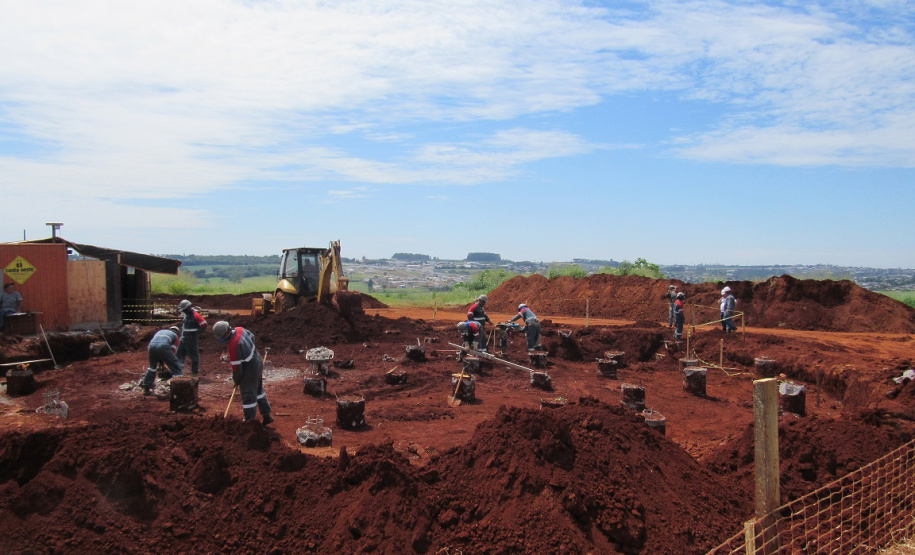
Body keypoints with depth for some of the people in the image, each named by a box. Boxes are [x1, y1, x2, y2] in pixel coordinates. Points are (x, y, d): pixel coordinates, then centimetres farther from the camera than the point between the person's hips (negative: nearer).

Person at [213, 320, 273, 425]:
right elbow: (252, 337, 13)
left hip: (249, 371, -9)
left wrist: (236, 380, -5)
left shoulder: (233, 345, -31)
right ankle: (267, 415, 33)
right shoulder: (240, 329, -8)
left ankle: (250, 421, 17)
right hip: (258, 362, 9)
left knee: (248, 396, 5)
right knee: (259, 390, 23)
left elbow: (236, 367, -22)